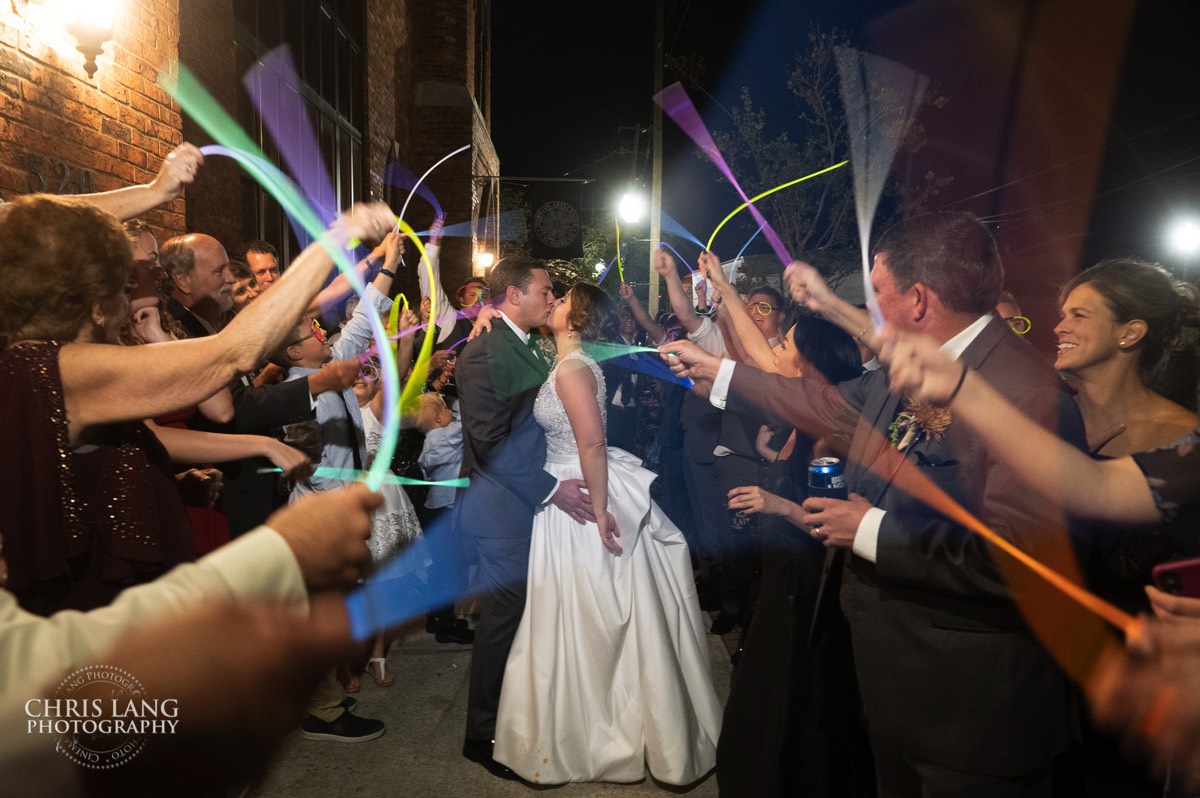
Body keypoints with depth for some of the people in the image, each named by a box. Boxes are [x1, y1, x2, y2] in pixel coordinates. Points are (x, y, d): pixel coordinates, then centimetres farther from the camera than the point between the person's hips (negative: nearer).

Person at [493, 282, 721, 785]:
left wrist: (599, 510, -26)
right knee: (599, 616, 17)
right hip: (571, 493, 9)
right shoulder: (569, 363, 11)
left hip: (586, 498, -9)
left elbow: (592, 442, -24)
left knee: (587, 615, 4)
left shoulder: (572, 368, -18)